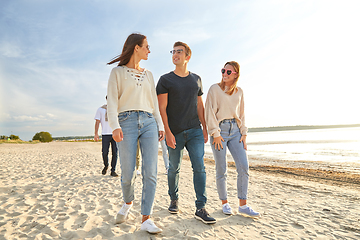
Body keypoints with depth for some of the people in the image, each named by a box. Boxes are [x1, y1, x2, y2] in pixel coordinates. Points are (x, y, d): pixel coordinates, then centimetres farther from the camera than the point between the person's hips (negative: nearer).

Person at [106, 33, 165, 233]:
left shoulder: (148, 74, 22)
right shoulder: (118, 72, 10)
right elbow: (112, 101, -1)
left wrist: (160, 125, 10)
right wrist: (115, 125, -15)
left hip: (149, 122, 4)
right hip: (127, 122, -3)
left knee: (151, 172, -7)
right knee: (128, 174, -3)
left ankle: (146, 218, 2)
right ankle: (128, 203, 28)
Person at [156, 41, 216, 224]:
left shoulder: (196, 79, 12)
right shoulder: (165, 80, 0)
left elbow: (199, 105, 14)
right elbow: (161, 108, -6)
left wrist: (204, 128, 8)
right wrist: (167, 133, -15)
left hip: (195, 131, 3)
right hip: (175, 133, -2)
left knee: (199, 167, -5)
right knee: (174, 168, 8)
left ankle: (200, 209, 2)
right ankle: (174, 199, 31)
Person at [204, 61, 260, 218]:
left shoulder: (239, 92, 14)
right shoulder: (215, 89, 1)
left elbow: (241, 114, 17)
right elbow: (210, 112, -4)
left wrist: (243, 134, 8)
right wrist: (215, 133, -11)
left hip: (235, 130, 4)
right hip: (220, 129, -4)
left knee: (244, 166, -5)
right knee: (221, 170, 0)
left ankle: (243, 205, 7)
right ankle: (224, 203, 17)